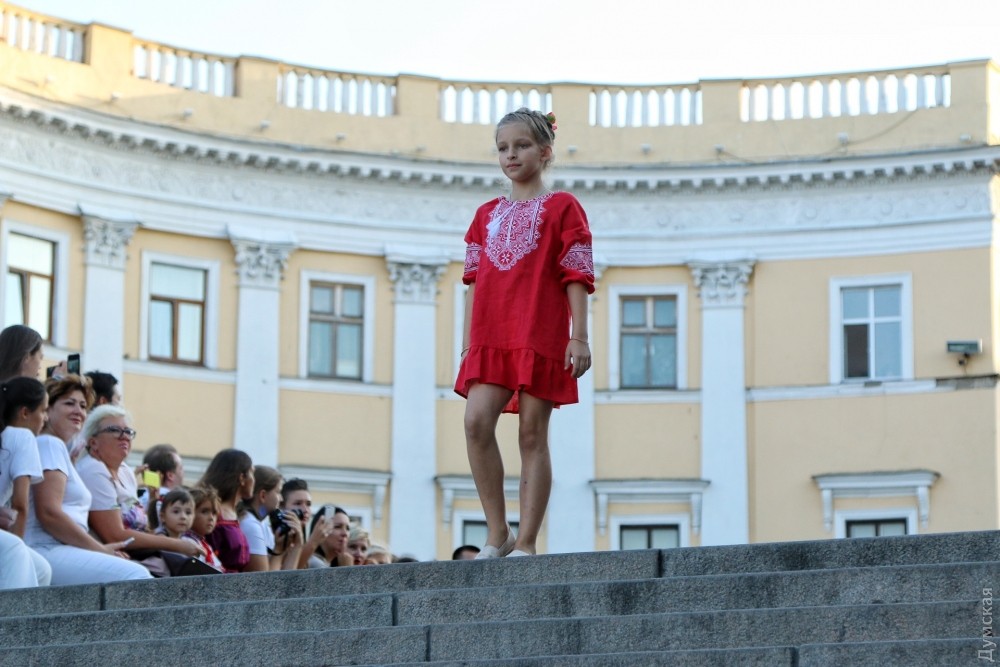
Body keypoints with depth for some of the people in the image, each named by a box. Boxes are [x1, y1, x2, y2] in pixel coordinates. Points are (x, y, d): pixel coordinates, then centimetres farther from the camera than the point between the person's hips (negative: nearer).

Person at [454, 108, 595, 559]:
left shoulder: (561, 207, 6)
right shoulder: (487, 214, 20)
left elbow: (576, 276, -1)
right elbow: (474, 281, 18)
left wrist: (579, 337, -9)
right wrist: (467, 343, 12)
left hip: (541, 337, -4)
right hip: (491, 338, 4)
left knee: (532, 434, -4)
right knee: (476, 422, -14)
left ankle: (525, 544, -2)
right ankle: (497, 534, -5)